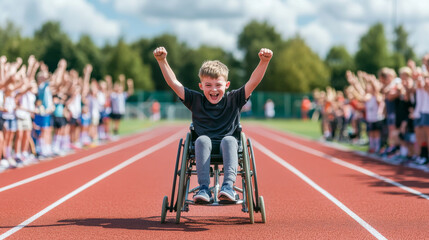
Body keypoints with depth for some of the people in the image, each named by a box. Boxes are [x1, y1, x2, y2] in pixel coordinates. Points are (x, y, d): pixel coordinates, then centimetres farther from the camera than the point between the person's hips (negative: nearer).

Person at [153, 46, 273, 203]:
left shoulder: (233, 100, 8)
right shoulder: (196, 101, 10)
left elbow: (253, 82, -2)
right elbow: (173, 83, 5)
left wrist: (264, 62, -17)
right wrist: (162, 61, -5)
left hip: (227, 148, -1)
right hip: (204, 149, 1)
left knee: (229, 140, -33)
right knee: (202, 139, -32)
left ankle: (228, 185, -47)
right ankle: (204, 188, -42)